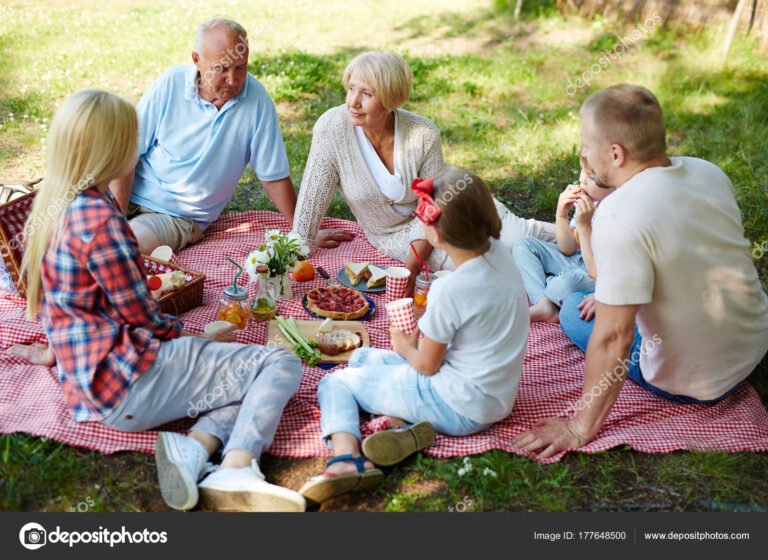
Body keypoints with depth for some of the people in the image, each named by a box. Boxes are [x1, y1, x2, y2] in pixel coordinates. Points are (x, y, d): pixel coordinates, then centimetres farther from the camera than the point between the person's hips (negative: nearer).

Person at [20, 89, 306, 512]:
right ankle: (236, 470, -22)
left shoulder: (52, 207, 10)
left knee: (248, 373, 14)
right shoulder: (99, 219, -20)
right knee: (281, 365, -4)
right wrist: (182, 333, 8)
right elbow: (140, 314, -13)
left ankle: (195, 447, -10)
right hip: (131, 383, -9)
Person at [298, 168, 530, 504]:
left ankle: (346, 456, -19)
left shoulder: (451, 290, -29)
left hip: (462, 409, -9)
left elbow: (426, 365, -14)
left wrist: (405, 347, 6)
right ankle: (407, 425, -5)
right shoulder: (498, 251, -7)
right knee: (362, 357, 19)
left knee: (335, 382, 5)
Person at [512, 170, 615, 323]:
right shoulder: (590, 199, -6)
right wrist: (561, 215, -14)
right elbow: (568, 249, 3)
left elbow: (598, 274, -26)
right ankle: (544, 305, -17)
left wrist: (584, 225, -30)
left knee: (570, 280, -39)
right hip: (577, 263, 8)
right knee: (522, 246, 0)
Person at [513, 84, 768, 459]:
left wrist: (580, 428, -20)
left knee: (574, 309, 12)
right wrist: (619, 292, 15)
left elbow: (613, 336, -29)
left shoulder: (619, 217, -31)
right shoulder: (709, 172, -8)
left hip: (696, 383, -7)